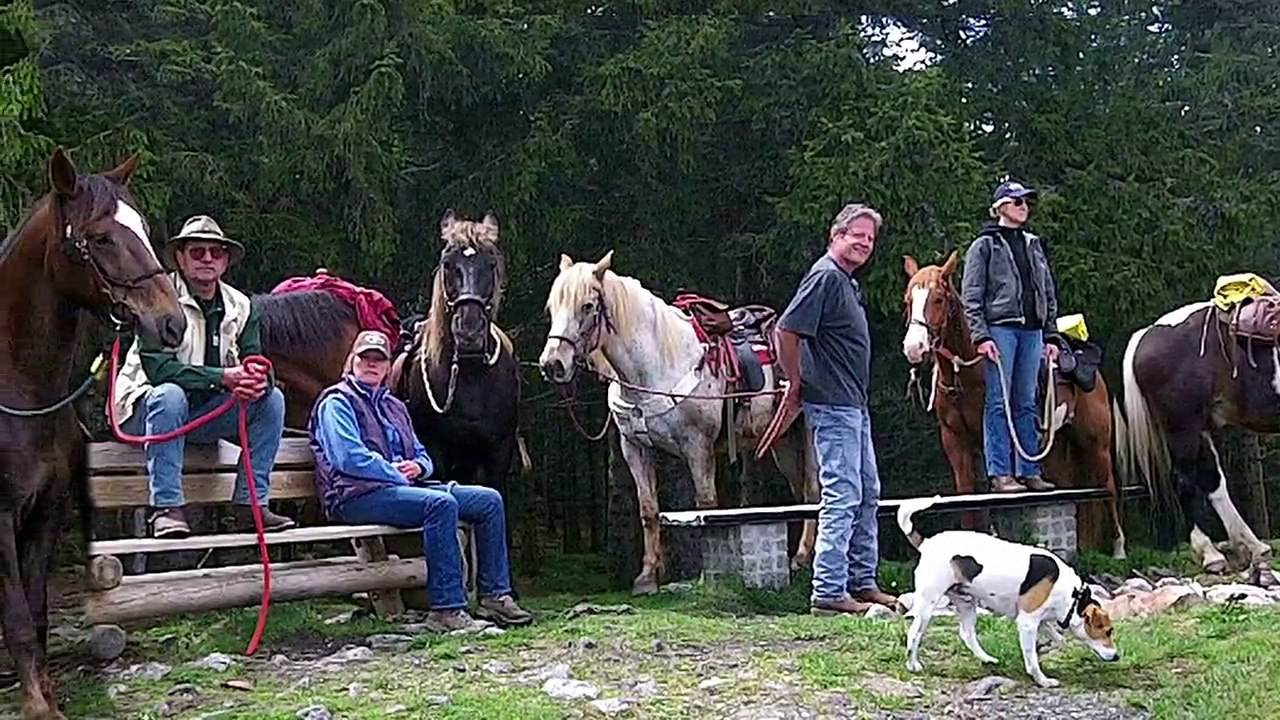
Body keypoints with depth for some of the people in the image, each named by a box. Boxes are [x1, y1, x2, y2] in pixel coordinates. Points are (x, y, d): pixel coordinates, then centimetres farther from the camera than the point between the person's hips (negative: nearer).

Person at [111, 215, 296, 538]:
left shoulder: (239, 306, 4)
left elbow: (257, 363, -3)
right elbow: (157, 368, -26)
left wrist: (258, 380, -30)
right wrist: (223, 377, -35)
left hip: (205, 412, 5)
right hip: (143, 410, -5)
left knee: (272, 398, -13)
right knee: (169, 395, -37)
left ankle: (250, 505, -13)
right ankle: (166, 508, -32)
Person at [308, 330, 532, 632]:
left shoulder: (394, 406, 26)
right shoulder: (337, 402, 1)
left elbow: (421, 456, 28)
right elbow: (349, 458, -14)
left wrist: (418, 467, 3)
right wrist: (397, 475, -12)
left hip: (403, 486, 8)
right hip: (358, 497, -8)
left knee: (489, 500, -5)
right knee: (440, 503, -35)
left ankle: (494, 596, -3)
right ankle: (446, 610, -33)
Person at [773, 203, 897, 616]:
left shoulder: (847, 281, 17)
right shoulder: (826, 276, -14)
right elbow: (787, 329, -22)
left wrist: (798, 386, 18)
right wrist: (796, 384, -14)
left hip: (853, 404, 11)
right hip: (833, 405, -11)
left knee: (868, 493, 16)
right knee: (842, 496, -9)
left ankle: (862, 583, 25)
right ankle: (829, 593, -4)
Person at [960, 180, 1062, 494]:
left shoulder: (1034, 245, 17)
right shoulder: (984, 246, 0)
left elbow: (1049, 294, 19)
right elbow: (971, 297, -5)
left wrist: (1051, 335, 12)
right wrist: (981, 335, -14)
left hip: (1032, 330, 6)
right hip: (1000, 328, -5)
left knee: (1026, 403, 8)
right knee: (998, 403, -5)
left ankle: (1029, 471, 12)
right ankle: (1000, 474, -3)